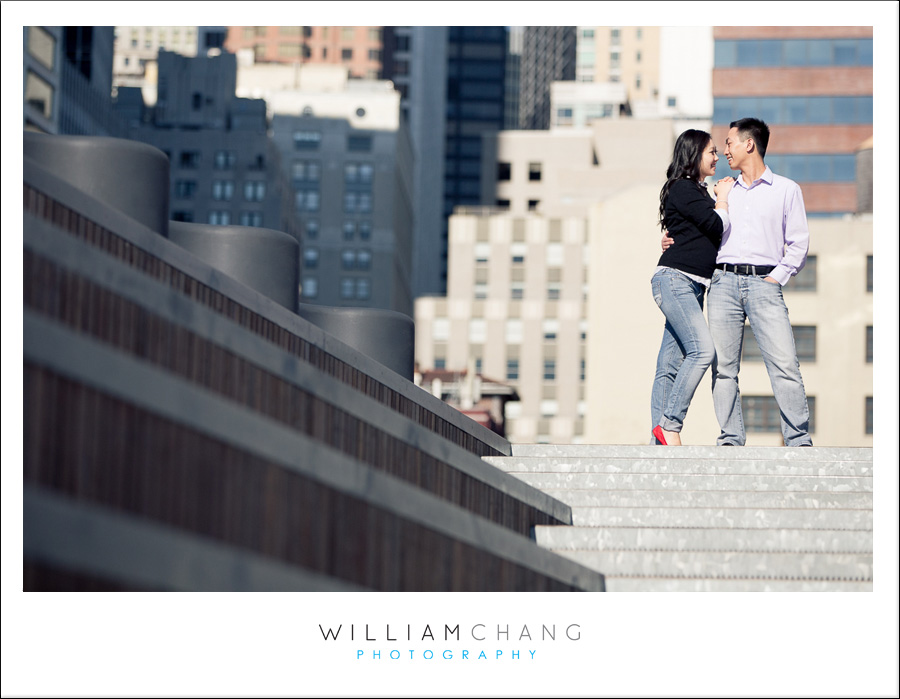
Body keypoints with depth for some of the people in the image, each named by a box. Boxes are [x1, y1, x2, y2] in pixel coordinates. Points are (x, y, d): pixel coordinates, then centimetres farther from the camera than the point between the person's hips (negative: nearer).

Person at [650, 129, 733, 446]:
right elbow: (717, 226, -12)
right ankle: (669, 424, -22)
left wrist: (723, 197, 15)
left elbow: (714, 233, 22)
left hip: (692, 286, 10)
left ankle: (660, 442, -3)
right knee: (702, 349, -22)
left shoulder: (697, 191, 24)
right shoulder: (682, 189, -6)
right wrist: (723, 198, 4)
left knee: (670, 365, 2)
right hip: (675, 279, -10)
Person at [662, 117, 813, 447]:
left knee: (784, 363, -13)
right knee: (723, 366, -3)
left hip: (764, 283, -3)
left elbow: (798, 243, 7)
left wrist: (777, 277, -4)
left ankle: (798, 439, -12)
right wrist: (675, 243, 11)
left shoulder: (786, 190, 11)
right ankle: (730, 439, 1)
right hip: (724, 281, 3)